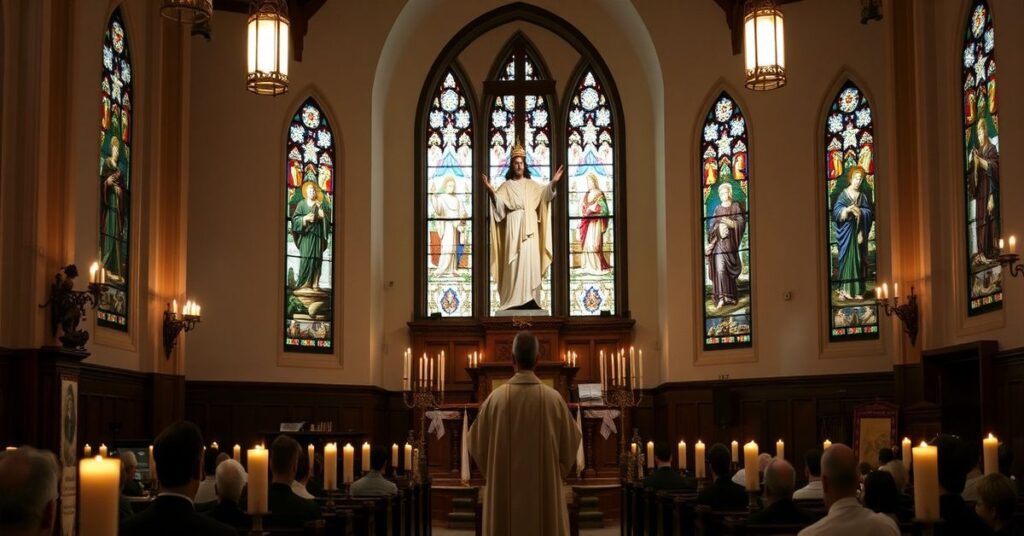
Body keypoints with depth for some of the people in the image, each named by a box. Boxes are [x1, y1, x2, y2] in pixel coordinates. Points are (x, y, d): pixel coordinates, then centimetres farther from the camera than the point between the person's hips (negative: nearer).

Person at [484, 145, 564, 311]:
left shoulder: (532, 184, 15)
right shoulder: (506, 186, 7)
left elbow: (545, 193, 0)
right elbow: (498, 203, -8)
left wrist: (553, 183, -17)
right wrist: (491, 192, -26)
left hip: (530, 228, 3)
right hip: (513, 228, -3)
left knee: (530, 260, -2)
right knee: (515, 262, -7)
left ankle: (529, 298, -1)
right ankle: (513, 299, -8)